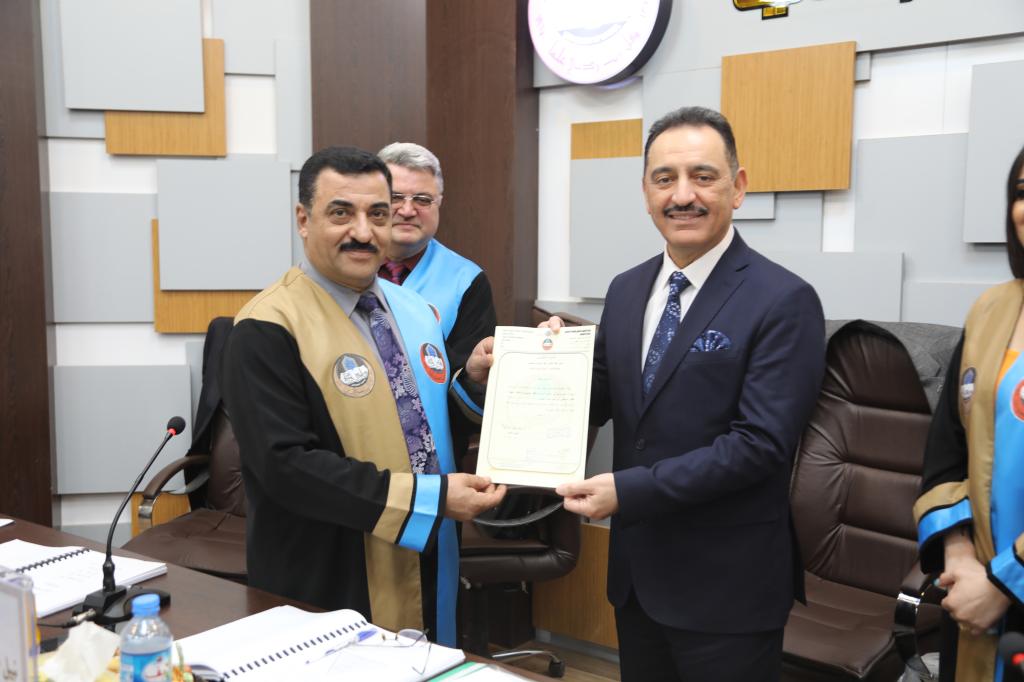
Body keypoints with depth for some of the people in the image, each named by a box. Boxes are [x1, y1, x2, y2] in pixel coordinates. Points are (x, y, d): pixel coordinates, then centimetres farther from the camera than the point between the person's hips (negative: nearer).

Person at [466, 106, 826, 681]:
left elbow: (761, 441, -21)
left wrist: (629, 490, -23)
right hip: (637, 571, 6)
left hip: (727, 586, -6)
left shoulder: (784, 301, -15)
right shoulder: (626, 291, 6)